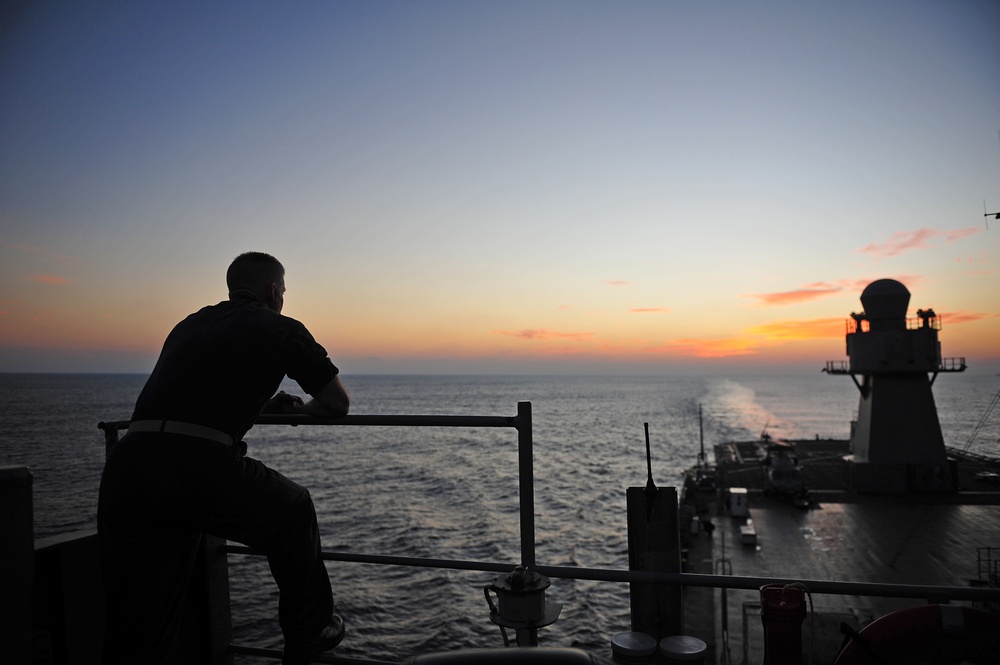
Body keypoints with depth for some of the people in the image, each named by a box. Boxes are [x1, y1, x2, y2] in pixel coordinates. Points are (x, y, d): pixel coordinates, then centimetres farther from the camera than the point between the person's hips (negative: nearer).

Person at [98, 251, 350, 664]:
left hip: (126, 466, 5)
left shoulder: (190, 325, 29)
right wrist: (305, 409, 39)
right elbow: (339, 403, 18)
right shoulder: (280, 329, 12)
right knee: (293, 512, 25)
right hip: (201, 470, -5)